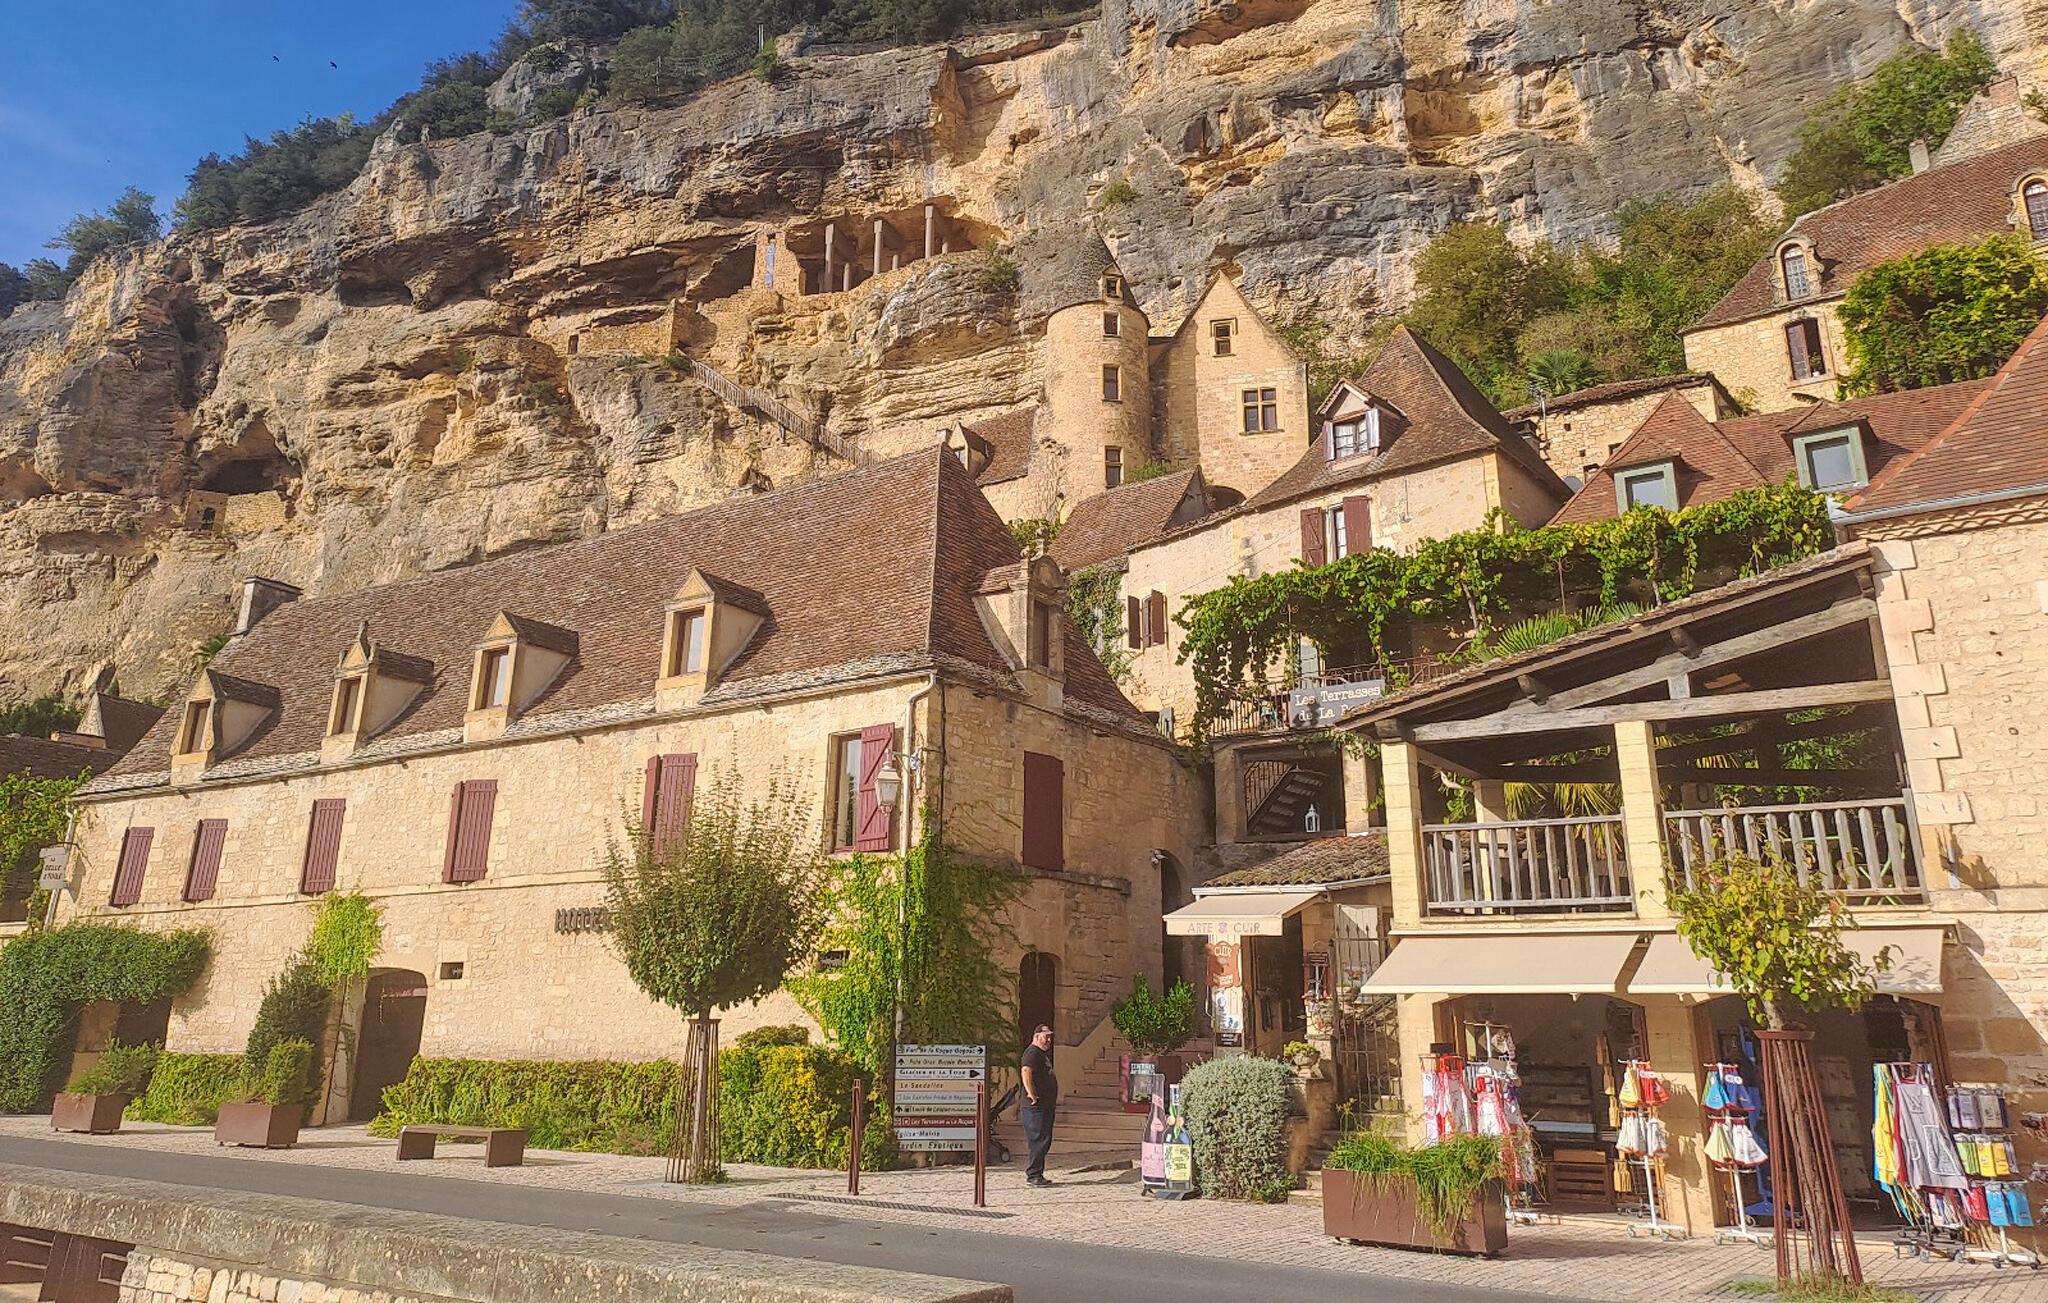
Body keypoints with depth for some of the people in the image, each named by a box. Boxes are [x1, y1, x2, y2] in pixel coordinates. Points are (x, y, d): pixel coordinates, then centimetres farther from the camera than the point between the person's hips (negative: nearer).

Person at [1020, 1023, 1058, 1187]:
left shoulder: (1042, 1054, 21)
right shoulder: (1032, 1052, -13)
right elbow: (1026, 1072, -29)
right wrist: (1032, 1095, -29)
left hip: (1045, 1106, 10)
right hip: (1036, 1107, -10)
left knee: (1043, 1142, 13)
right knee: (1039, 1141, -9)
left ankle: (1036, 1175, 19)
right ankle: (1033, 1176, -5)